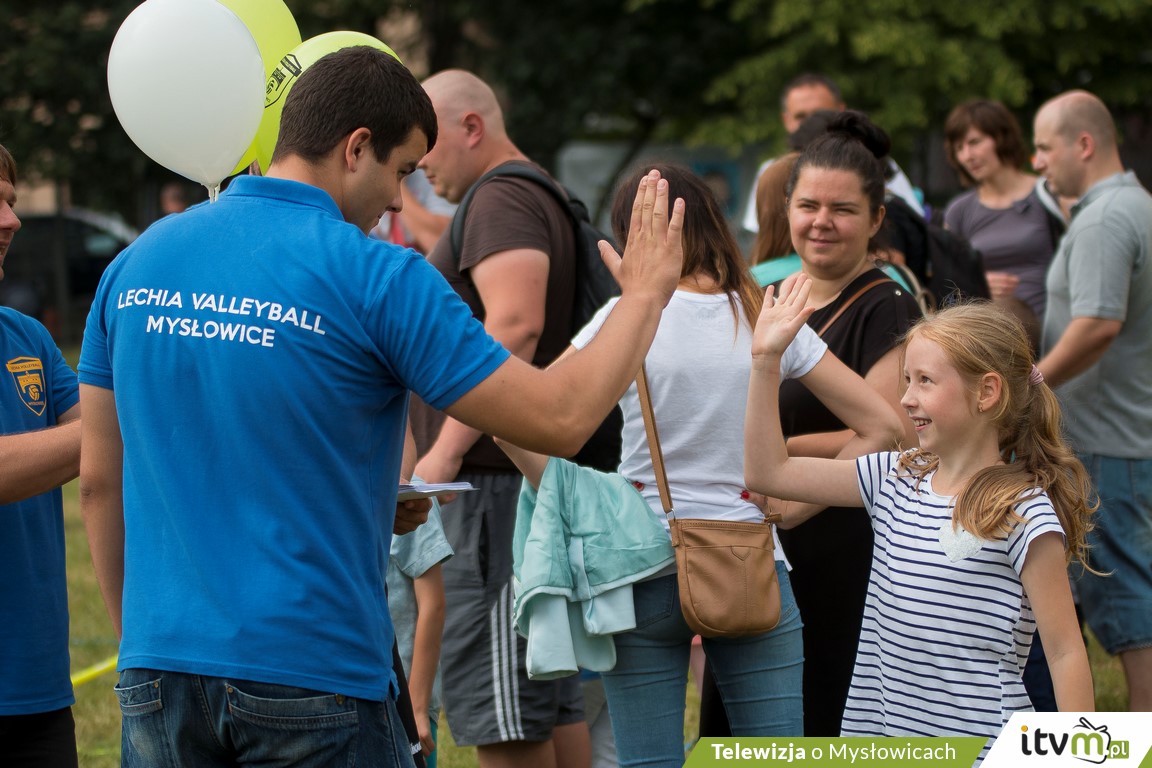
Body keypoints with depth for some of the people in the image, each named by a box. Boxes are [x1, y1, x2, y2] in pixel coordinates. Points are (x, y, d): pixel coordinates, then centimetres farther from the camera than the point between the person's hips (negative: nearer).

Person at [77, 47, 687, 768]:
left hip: (156, 675, 5)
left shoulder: (137, 262, 6)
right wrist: (646, 292, 7)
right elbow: (561, 418, -9)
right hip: (312, 678, -5)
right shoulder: (378, 278, -10)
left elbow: (100, 479, 12)